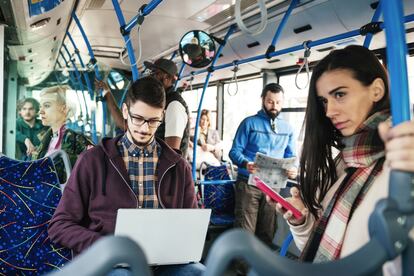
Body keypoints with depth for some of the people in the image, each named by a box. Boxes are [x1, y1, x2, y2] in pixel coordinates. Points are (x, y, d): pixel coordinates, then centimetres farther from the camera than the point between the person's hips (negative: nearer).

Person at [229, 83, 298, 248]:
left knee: (267, 231, 12)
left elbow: (291, 157, 13)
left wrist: (293, 169, -11)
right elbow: (235, 151, -3)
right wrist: (246, 163, -25)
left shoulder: (287, 129, 13)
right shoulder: (249, 123, 2)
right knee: (245, 231, -5)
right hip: (248, 183, -3)